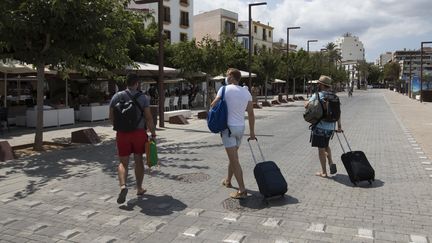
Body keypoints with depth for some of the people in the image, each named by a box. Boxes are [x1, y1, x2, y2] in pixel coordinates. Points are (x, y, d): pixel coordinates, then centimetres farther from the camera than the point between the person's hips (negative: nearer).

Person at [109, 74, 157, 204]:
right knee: (138, 160, 15)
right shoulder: (143, 97, -3)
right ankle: (139, 188, 23)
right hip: (139, 132, 0)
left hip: (122, 134, 0)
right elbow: (148, 118, -8)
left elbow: (111, 117, 3)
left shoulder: (117, 96, 2)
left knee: (123, 162, 5)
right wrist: (153, 134, 1)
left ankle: (123, 186, -19)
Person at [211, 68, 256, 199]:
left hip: (228, 127, -6)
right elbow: (251, 113, 7)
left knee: (234, 159, -5)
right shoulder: (246, 92, 6)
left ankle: (242, 190, -6)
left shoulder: (225, 89, -10)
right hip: (241, 127, 6)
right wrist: (252, 131, 13)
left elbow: (213, 105, -9)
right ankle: (228, 181, 39)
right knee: (233, 156, 21)